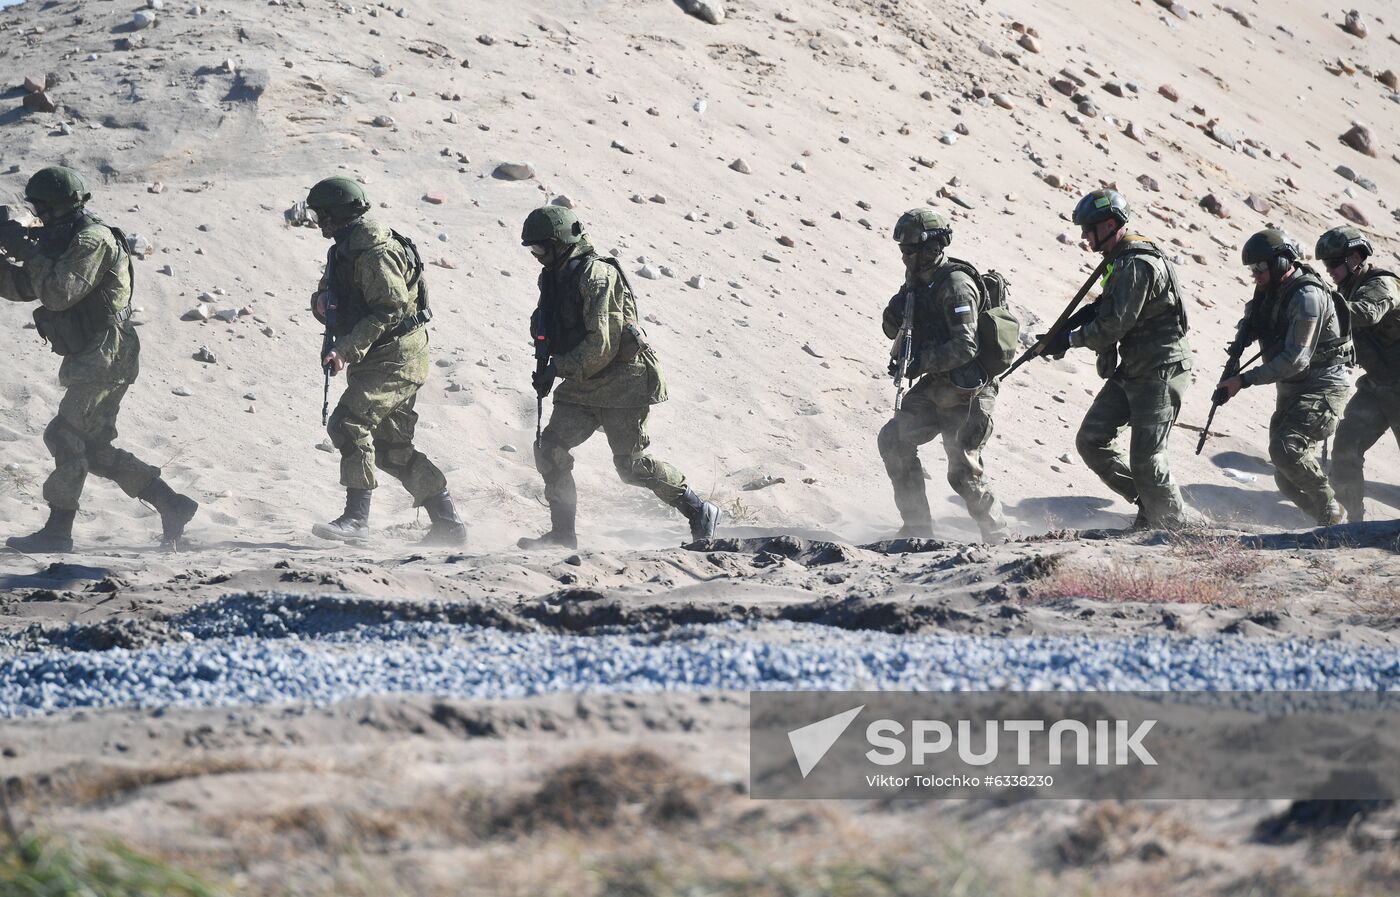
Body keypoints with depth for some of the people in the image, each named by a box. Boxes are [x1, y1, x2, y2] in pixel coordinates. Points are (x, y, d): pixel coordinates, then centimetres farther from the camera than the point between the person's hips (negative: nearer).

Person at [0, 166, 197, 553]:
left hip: (104, 359, -10)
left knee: (67, 438, -9)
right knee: (95, 449, 11)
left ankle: (57, 531, -6)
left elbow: (59, 293, -25)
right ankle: (172, 506, 13)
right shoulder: (65, 241, 16)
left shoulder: (93, 241, -15)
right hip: (95, 361, 10)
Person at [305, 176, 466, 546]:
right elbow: (337, 304, 22)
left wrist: (347, 349, -28)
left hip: (395, 358, -11)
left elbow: (390, 308, -23)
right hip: (379, 360, 11)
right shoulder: (346, 248, 15)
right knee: (391, 447, 11)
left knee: (350, 424, -20)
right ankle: (448, 524, 15)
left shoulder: (374, 250, -17)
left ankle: (357, 518, -22)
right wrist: (322, 301, -3)